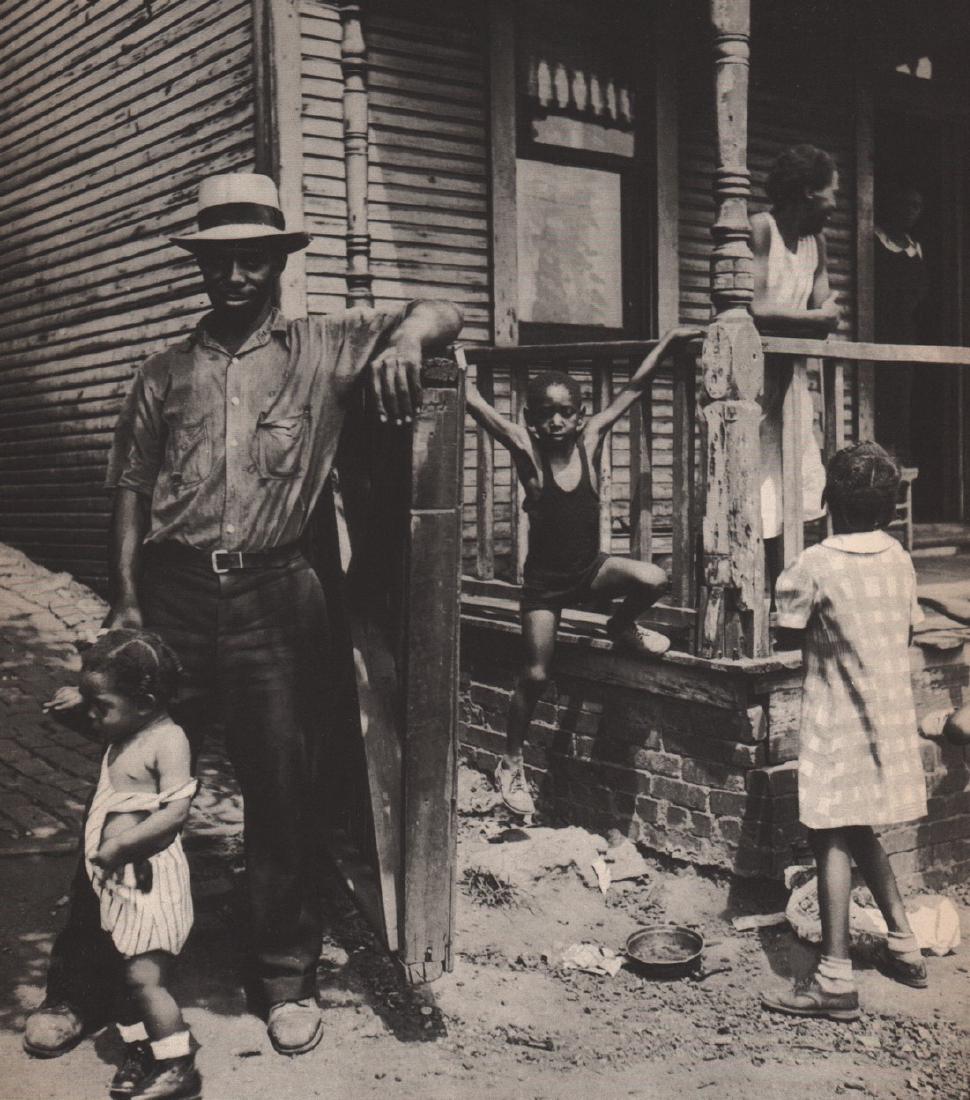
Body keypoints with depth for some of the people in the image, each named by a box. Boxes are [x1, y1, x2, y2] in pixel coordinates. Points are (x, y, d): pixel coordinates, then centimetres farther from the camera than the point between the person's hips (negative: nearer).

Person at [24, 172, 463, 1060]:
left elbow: (442, 315, 4)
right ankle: (85, 979, 21)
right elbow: (131, 486, 10)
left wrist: (406, 339, -20)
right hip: (173, 596, 2)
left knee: (286, 793, 6)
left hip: (275, 598, -1)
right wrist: (126, 597, 0)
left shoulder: (321, 349, 7)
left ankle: (287, 979, 23)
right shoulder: (165, 375, 13)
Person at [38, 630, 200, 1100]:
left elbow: (176, 811, -23)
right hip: (113, 877, 9)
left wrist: (121, 844, -23)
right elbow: (96, 723, 31)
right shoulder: (121, 735, 7)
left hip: (149, 875, -9)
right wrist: (79, 700, 11)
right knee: (124, 973, 15)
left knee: (144, 976, -8)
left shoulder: (167, 740, -18)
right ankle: (139, 1052, 30)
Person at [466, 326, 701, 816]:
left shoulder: (590, 438, -6)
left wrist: (668, 340, -1)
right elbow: (473, 402, -21)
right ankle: (511, 763, 21)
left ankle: (622, 628, 11)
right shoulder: (525, 448, -14)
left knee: (652, 579, -24)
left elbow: (632, 389, -2)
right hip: (544, 579, -3)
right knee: (534, 675, 0)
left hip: (591, 568, 3)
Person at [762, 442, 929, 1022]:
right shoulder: (899, 559, 3)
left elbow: (789, 631, -5)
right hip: (892, 713, 7)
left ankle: (836, 979, -3)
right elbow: (907, 630, 12)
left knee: (833, 842, -4)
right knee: (863, 834, 21)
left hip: (838, 719, -7)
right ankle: (905, 946, 27)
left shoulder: (815, 565, -16)